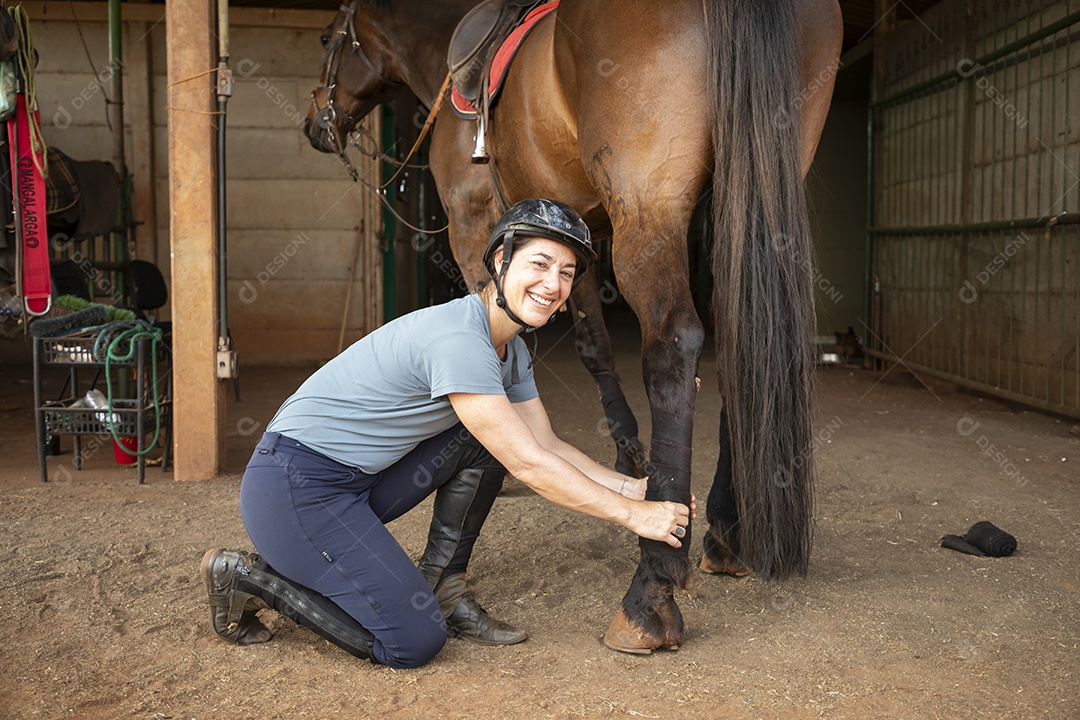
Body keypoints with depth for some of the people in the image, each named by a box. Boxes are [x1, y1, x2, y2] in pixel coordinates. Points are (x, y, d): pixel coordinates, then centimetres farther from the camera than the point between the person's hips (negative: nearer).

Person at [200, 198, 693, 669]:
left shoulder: (509, 348, 5)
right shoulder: (456, 339, -25)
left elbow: (547, 447, 9)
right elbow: (528, 465, -23)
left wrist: (634, 487, -2)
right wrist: (632, 514, -17)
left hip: (362, 479, 9)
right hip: (292, 487, -9)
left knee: (489, 438, 1)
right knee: (415, 642, -10)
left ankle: (443, 589, 9)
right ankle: (251, 575, 5)